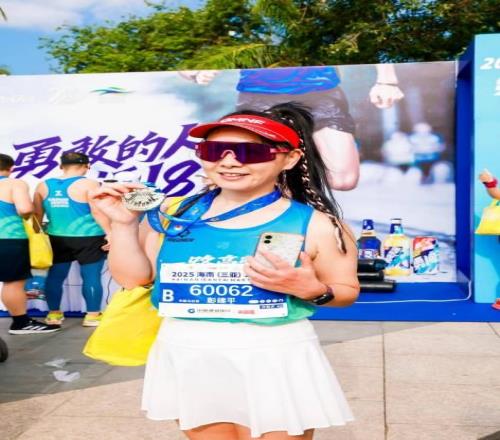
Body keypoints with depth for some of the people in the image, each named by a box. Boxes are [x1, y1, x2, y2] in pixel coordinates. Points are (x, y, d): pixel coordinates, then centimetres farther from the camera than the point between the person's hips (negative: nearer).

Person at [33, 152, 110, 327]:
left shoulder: (43, 186, 6)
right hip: (88, 239, -5)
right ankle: (92, 315, 6)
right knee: (91, 276, 2)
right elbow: (98, 213, -14)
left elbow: (37, 214, 12)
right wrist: (110, 233, -9)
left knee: (55, 276, 14)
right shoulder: (88, 185, -10)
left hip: (57, 239, 5)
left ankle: (54, 314, 23)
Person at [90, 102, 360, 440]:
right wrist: (123, 223, -7)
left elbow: (347, 292, 0)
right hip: (186, 358, 4)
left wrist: (312, 289, -19)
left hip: (275, 360, -3)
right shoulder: (173, 213, -1)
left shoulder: (315, 224, -8)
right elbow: (132, 277, 3)